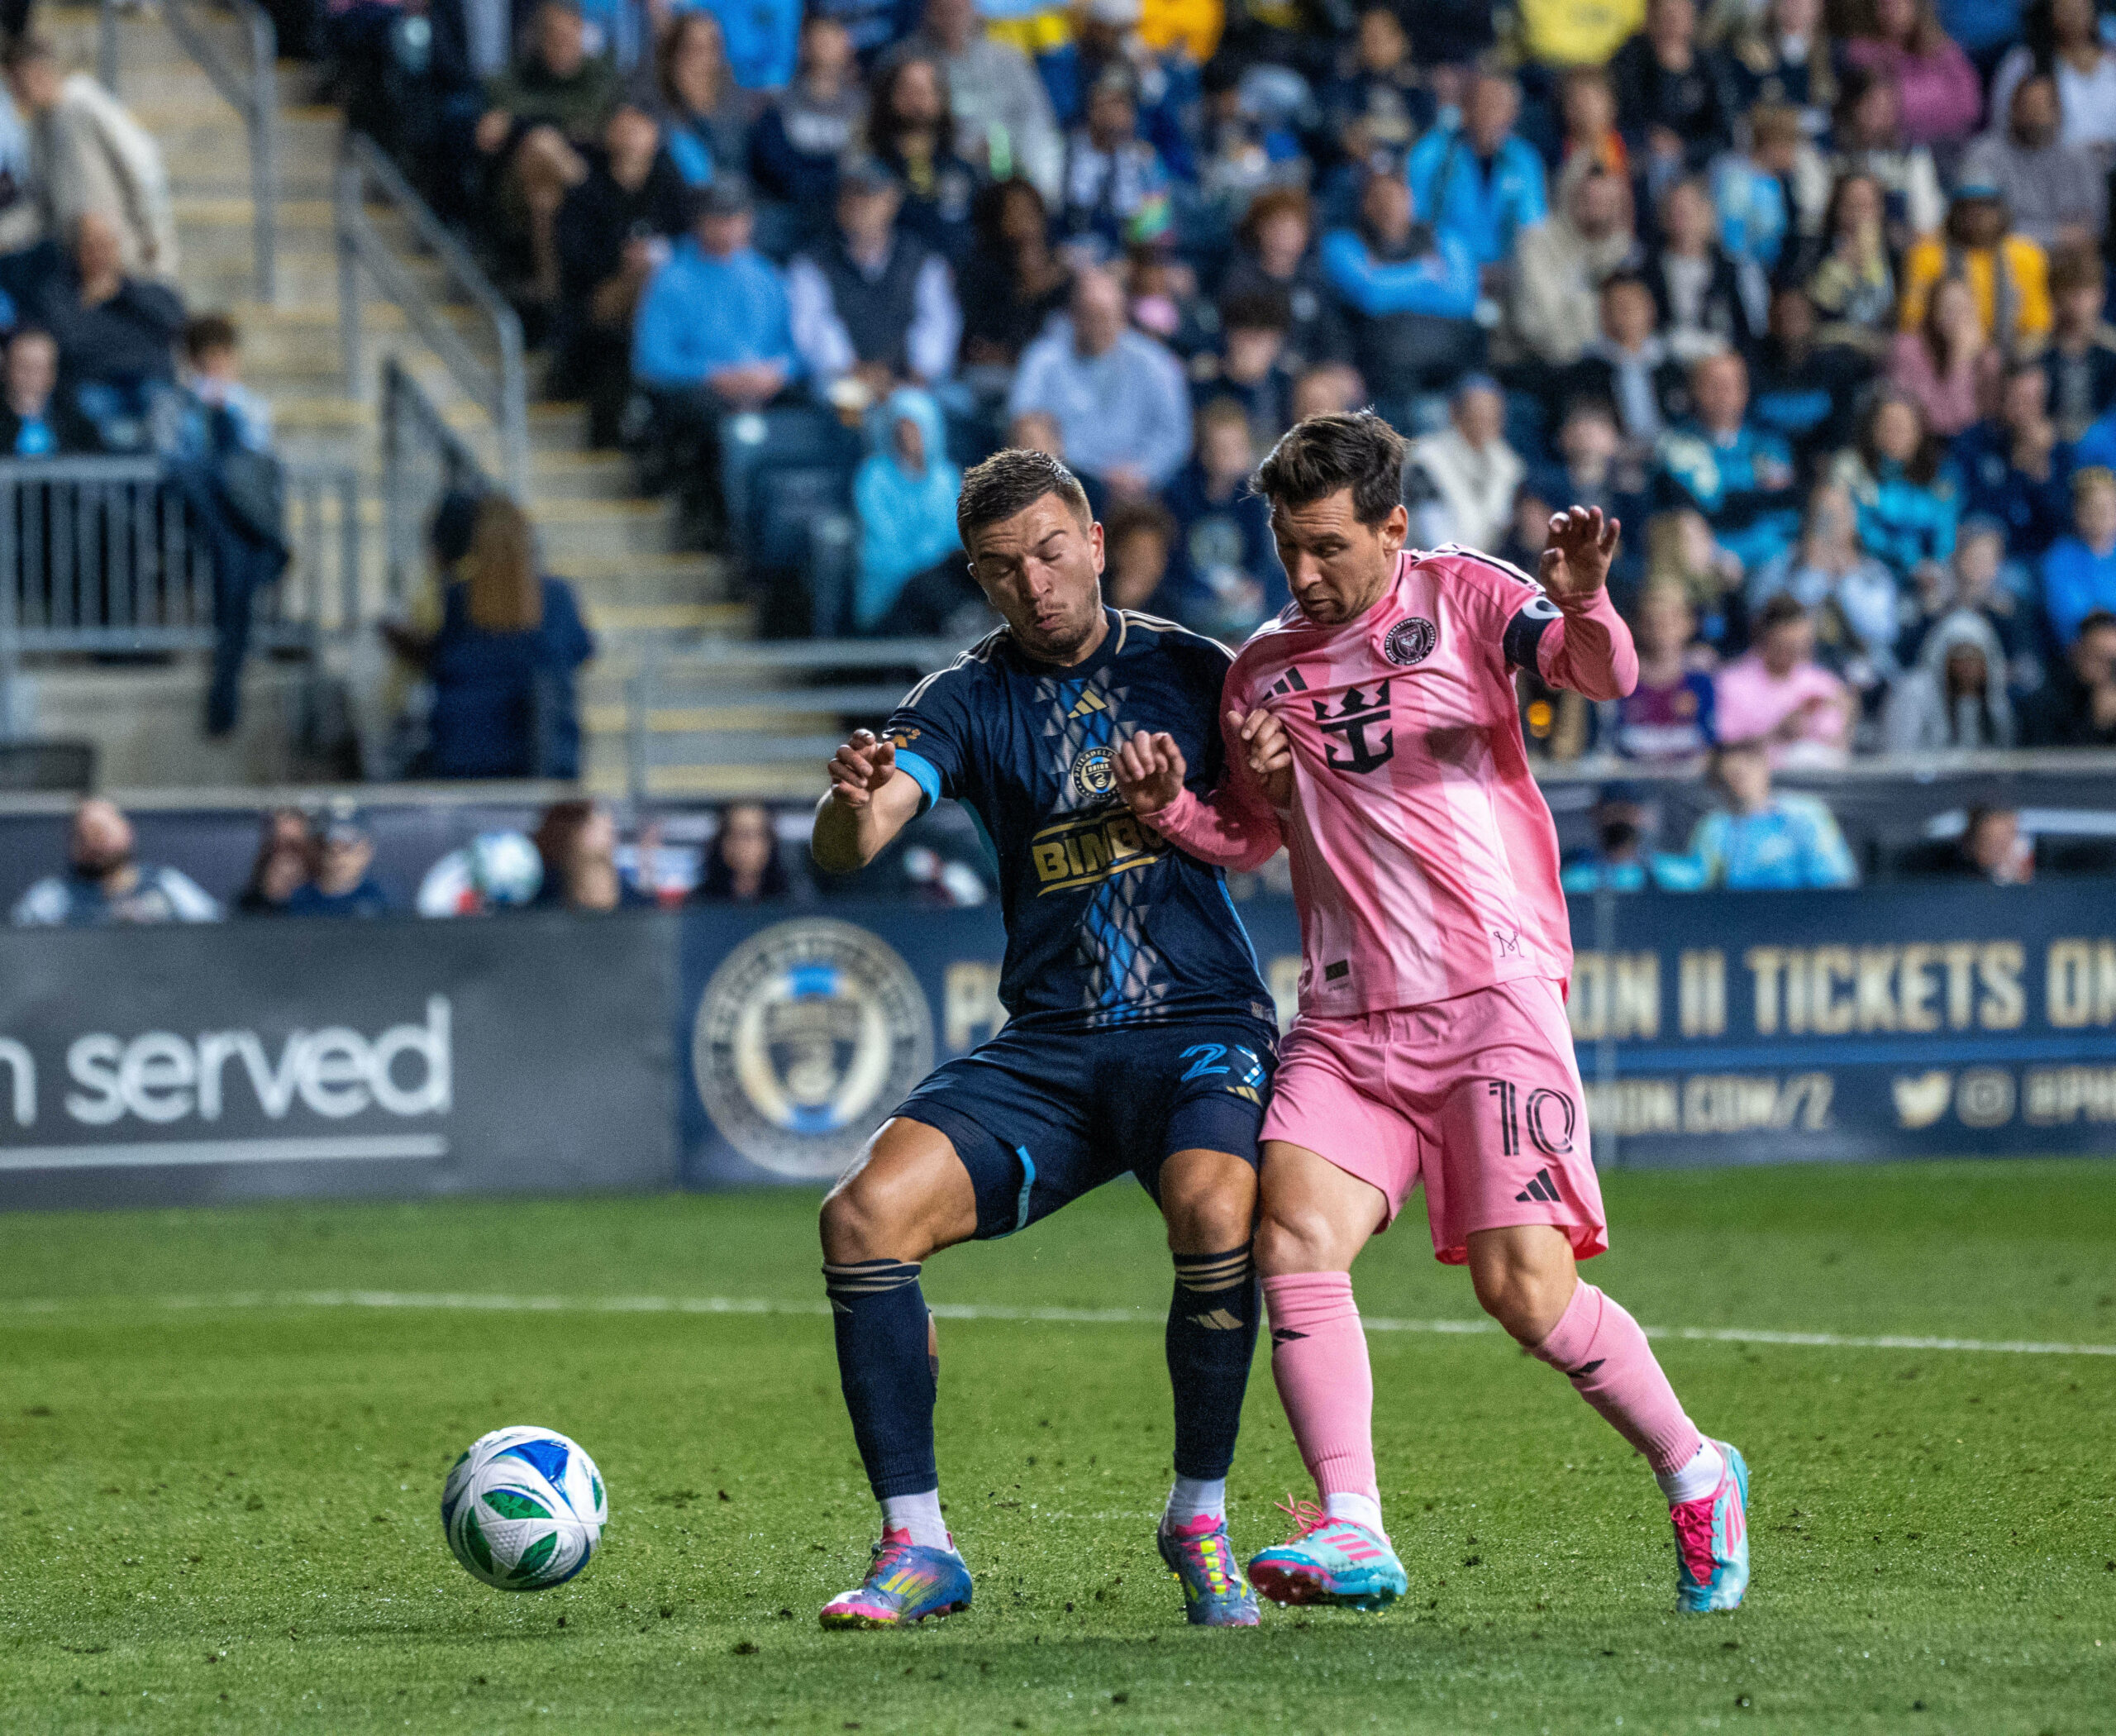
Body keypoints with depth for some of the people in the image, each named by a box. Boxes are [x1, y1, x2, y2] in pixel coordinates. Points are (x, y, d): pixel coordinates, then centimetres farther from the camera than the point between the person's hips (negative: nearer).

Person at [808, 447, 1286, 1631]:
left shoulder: (1188, 670, 5)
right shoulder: (971, 699, 5)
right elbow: (846, 849, -9)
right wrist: (853, 803, -34)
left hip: (1202, 1028, -2)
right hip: (1047, 1046, 2)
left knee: (1213, 1213, -33)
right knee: (865, 1213, -18)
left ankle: (1201, 1519, -12)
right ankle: (918, 1546, -9)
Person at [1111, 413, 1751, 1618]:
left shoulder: (1461, 597, 2)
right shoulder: (1264, 670, 15)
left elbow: (1605, 678, -14)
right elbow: (1250, 837, 26)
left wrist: (1583, 605, -37)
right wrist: (1171, 809, 4)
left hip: (1495, 993, -4)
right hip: (1349, 1018, 4)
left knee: (1524, 1284, -13)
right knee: (1292, 1238, -19)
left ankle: (1695, 1476, 10)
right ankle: (1352, 1534, -23)